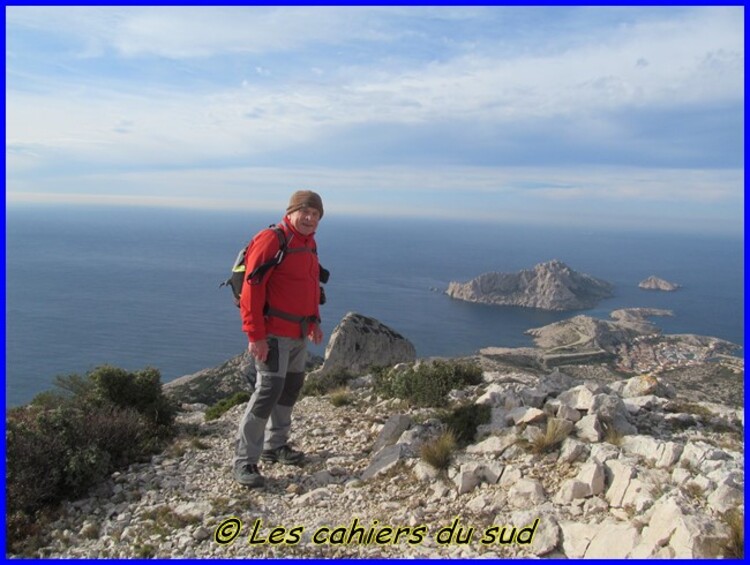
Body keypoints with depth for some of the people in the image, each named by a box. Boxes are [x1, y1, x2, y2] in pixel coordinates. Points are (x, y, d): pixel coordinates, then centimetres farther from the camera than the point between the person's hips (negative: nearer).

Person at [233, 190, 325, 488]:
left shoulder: (310, 243, 12)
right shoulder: (271, 240, -15)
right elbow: (252, 288, -20)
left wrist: (314, 321, 18)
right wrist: (255, 335, -23)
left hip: (299, 333, 9)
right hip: (274, 332, -9)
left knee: (291, 388, 16)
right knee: (269, 390, -12)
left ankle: (275, 446, 32)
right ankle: (245, 460, -1)